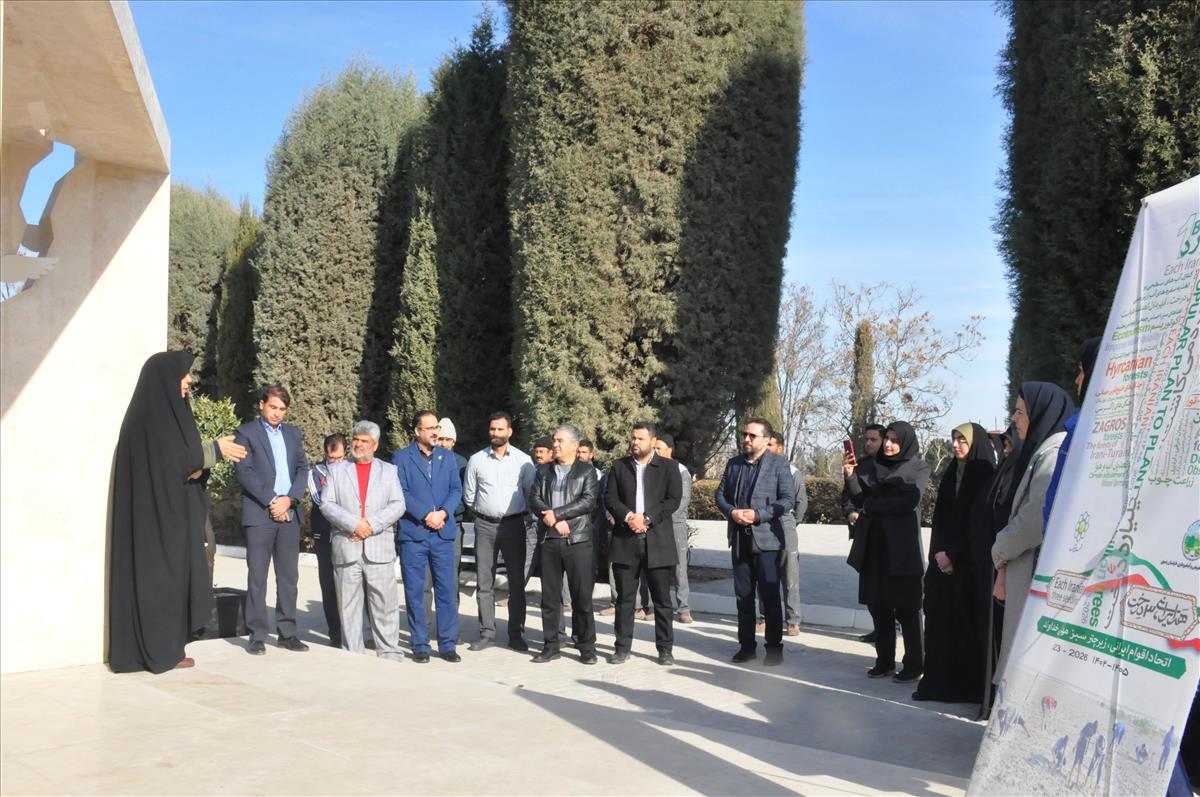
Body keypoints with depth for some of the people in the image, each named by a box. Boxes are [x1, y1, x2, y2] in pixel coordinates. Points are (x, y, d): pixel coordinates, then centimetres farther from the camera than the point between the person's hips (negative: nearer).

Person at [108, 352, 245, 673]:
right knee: (157, 574, -5)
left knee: (171, 575, 9)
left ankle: (166, 648, 12)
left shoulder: (167, 410, 15)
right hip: (157, 511, -9)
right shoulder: (152, 412, -13)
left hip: (169, 510, 9)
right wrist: (215, 450, -11)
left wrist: (203, 458, -1)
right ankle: (158, 651, 1)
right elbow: (170, 459, -19)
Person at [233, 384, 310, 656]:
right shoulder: (246, 433, 3)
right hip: (259, 514, -4)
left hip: (289, 513, 4)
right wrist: (271, 501, -12)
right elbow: (244, 471, -7)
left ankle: (287, 632, 12)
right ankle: (257, 636, 3)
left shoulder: (293, 434, 17)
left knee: (289, 576, 5)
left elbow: (303, 469, 10)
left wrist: (289, 499, -6)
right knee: (257, 577, -2)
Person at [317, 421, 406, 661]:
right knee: (348, 605, 4)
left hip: (379, 549, 0)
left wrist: (371, 525, -11)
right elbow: (327, 504, 2)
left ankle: (389, 653, 6)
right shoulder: (336, 469, 13)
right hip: (346, 549, 0)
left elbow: (398, 505, 3)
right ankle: (351, 655, 12)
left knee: (385, 605, 0)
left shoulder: (389, 470, 14)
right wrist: (354, 524, -12)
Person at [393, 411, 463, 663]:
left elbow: (456, 489, 6)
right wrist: (426, 515, -14)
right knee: (414, 592, 3)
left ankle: (448, 644, 11)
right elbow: (401, 492, -7)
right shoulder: (401, 458, 2)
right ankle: (420, 645, 12)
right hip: (412, 534, -2)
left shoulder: (447, 457, 13)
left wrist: (443, 513, -10)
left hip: (443, 533, 3)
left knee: (446, 590, 3)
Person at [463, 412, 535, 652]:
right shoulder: (476, 460, 4)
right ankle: (487, 633, 12)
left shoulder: (523, 460, 0)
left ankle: (516, 634, 10)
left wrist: (520, 511, 8)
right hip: (485, 525, 1)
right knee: (484, 582, 5)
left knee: (517, 582, 2)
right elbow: (468, 495, 13)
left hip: (513, 524, -1)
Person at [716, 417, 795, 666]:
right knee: (743, 595, 10)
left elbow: (788, 500, -10)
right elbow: (721, 494, 13)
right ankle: (746, 645, 20)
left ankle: (774, 647, 8)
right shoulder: (734, 464, 12)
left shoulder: (779, 464, -3)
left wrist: (758, 514, -18)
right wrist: (732, 512, -8)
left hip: (766, 539, -5)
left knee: (770, 595, -2)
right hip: (740, 540, 5)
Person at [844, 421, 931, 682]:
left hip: (901, 546, -5)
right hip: (874, 545, 5)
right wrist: (850, 474, -9)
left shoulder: (918, 467, 0)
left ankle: (913, 665, 7)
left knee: (906, 607, -1)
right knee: (878, 605, 7)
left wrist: (871, 505, -5)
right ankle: (884, 660, 15)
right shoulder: (878, 465, 15)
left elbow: (909, 501, -13)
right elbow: (861, 494, 8)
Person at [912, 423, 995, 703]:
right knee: (940, 621, 3)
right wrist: (939, 552, -4)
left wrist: (954, 555, -13)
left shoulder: (986, 476, -6)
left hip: (971, 564, -6)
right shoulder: (950, 475, 13)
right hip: (944, 560, 6)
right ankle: (938, 682, 8)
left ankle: (970, 686, 4)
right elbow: (939, 518, 10)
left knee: (968, 622, -3)